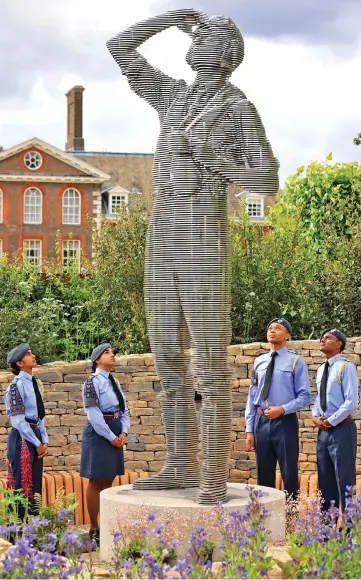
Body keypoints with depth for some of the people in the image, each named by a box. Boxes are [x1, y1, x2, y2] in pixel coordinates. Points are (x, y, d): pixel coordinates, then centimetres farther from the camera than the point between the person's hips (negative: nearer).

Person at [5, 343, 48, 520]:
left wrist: (44, 441, 5)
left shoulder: (35, 383, 11)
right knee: (21, 486, -4)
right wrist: (37, 444, -13)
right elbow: (18, 421, -17)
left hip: (35, 436, 8)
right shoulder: (17, 384, -14)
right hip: (22, 438, -8)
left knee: (35, 486, 12)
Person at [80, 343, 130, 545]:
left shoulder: (115, 382, 14)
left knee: (109, 481, 11)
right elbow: (94, 415, -17)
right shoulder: (93, 382, -11)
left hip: (116, 433, 8)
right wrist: (111, 437, -17)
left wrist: (123, 433, -4)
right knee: (96, 482, -2)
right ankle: (94, 529, 4)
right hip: (99, 433, -8)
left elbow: (124, 409, 12)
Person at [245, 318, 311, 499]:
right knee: (264, 475, 11)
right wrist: (249, 429, 5)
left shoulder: (295, 361, -2)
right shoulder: (259, 361, 9)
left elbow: (305, 396, -4)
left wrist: (282, 409, -18)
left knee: (289, 473, 2)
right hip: (261, 422, 4)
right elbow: (252, 397, 10)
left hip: (285, 421, -4)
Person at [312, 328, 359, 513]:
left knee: (344, 478, -6)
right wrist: (316, 417, 2)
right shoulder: (321, 370, 14)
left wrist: (330, 421, -14)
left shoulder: (346, 367, -10)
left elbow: (351, 402, -16)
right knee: (325, 479, 11)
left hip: (341, 429, -8)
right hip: (323, 430, 8)